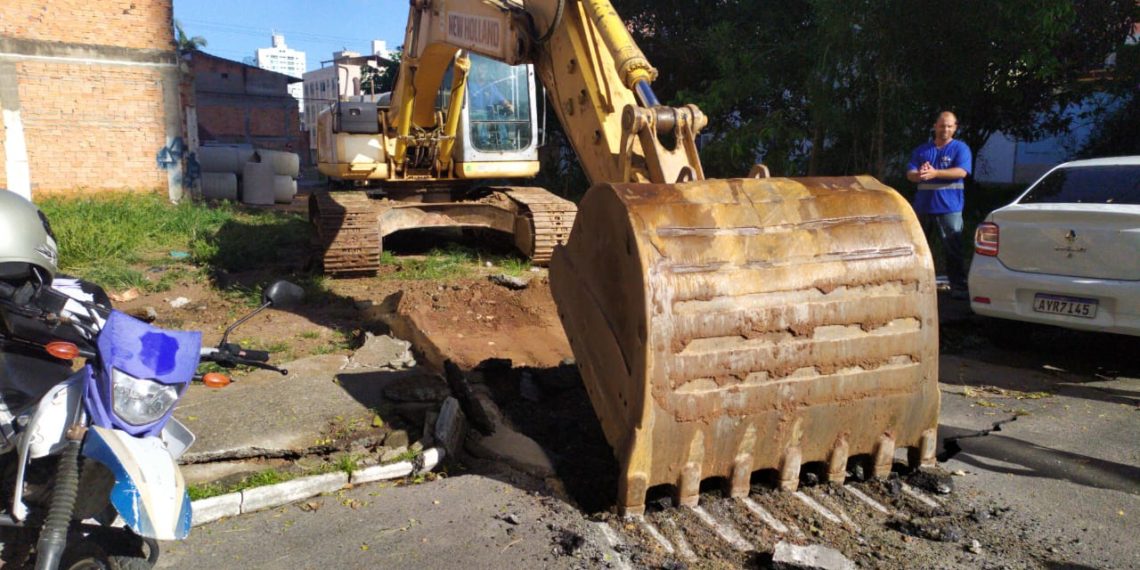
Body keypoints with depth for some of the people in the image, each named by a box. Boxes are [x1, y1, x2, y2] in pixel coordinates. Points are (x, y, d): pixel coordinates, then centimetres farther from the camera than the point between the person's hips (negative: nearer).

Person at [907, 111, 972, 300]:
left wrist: (935, 173, -29)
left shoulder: (960, 148, 2)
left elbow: (961, 171, -15)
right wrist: (918, 175, -23)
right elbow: (910, 173, 3)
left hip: (949, 208, -4)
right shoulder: (922, 149, 13)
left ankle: (958, 288, -2)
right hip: (923, 207, 4)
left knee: (953, 249, -5)